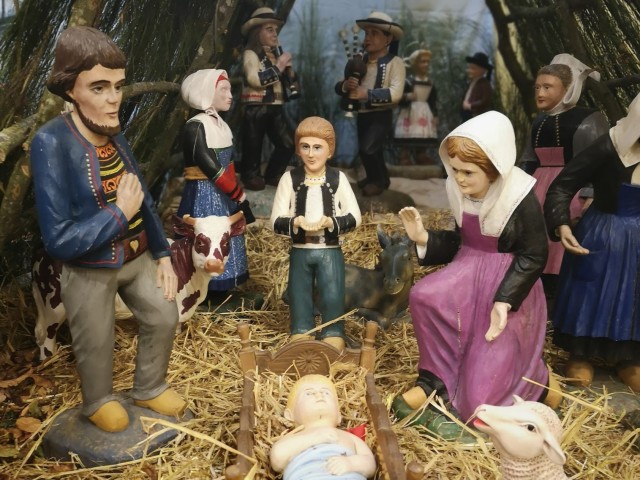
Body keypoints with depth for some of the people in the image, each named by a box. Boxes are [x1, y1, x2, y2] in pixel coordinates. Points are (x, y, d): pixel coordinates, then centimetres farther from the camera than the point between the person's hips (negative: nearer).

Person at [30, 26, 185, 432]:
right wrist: (120, 212, -26)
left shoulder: (114, 133, -7)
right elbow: (59, 240, -31)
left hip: (138, 256, 6)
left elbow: (144, 201, 5)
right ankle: (99, 403, 47)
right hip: (89, 269, -6)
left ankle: (149, 388, 44)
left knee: (164, 318, 17)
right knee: (96, 345, 16)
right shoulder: (51, 143, -28)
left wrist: (163, 255, 2)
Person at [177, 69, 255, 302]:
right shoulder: (196, 126, -15)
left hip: (224, 195, 9)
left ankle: (216, 289, 25)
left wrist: (236, 195, 9)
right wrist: (239, 195, -14)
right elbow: (209, 166, -20)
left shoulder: (220, 124, 11)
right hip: (204, 196, -9)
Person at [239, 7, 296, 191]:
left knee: (287, 143, 3)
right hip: (256, 109, -7)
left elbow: (287, 81, 25)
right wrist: (279, 66, -16)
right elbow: (255, 79, -24)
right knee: (253, 146, 1)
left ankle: (273, 175, 19)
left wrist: (288, 68, 3)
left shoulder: (276, 53, 16)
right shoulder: (250, 54, -7)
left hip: (275, 108, 7)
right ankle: (251, 177, 20)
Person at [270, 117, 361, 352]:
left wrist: (330, 222, -21)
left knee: (332, 299, 3)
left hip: (330, 252, -1)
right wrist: (296, 222, -25)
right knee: (299, 299, 10)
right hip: (299, 252, 1)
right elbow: (276, 221, -5)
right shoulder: (290, 178, -2)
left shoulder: (337, 178, -3)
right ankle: (299, 346, 25)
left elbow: (355, 216, -4)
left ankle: (334, 337, 20)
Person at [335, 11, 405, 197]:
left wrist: (367, 93, -34)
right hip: (362, 115, 6)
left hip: (382, 115, -6)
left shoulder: (395, 62, -12)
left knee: (367, 149, -20)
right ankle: (375, 177, 47)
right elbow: (337, 87, -1)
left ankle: (379, 180, 7)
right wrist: (345, 85, -24)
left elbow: (395, 93, -26)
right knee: (369, 151, 19)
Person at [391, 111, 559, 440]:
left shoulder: (519, 197, -20)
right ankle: (436, 381, -10)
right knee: (423, 297, -27)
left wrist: (505, 300, -23)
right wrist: (423, 238, -10)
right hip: (469, 271, 6)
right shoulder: (460, 191, -3)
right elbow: (461, 242, 7)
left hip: (509, 284, -5)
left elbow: (534, 256, -13)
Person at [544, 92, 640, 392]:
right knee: (591, 295, 8)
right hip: (603, 234, -4)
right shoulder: (609, 148, -19)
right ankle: (581, 356, 26)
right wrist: (561, 225, -31)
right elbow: (562, 185, -19)